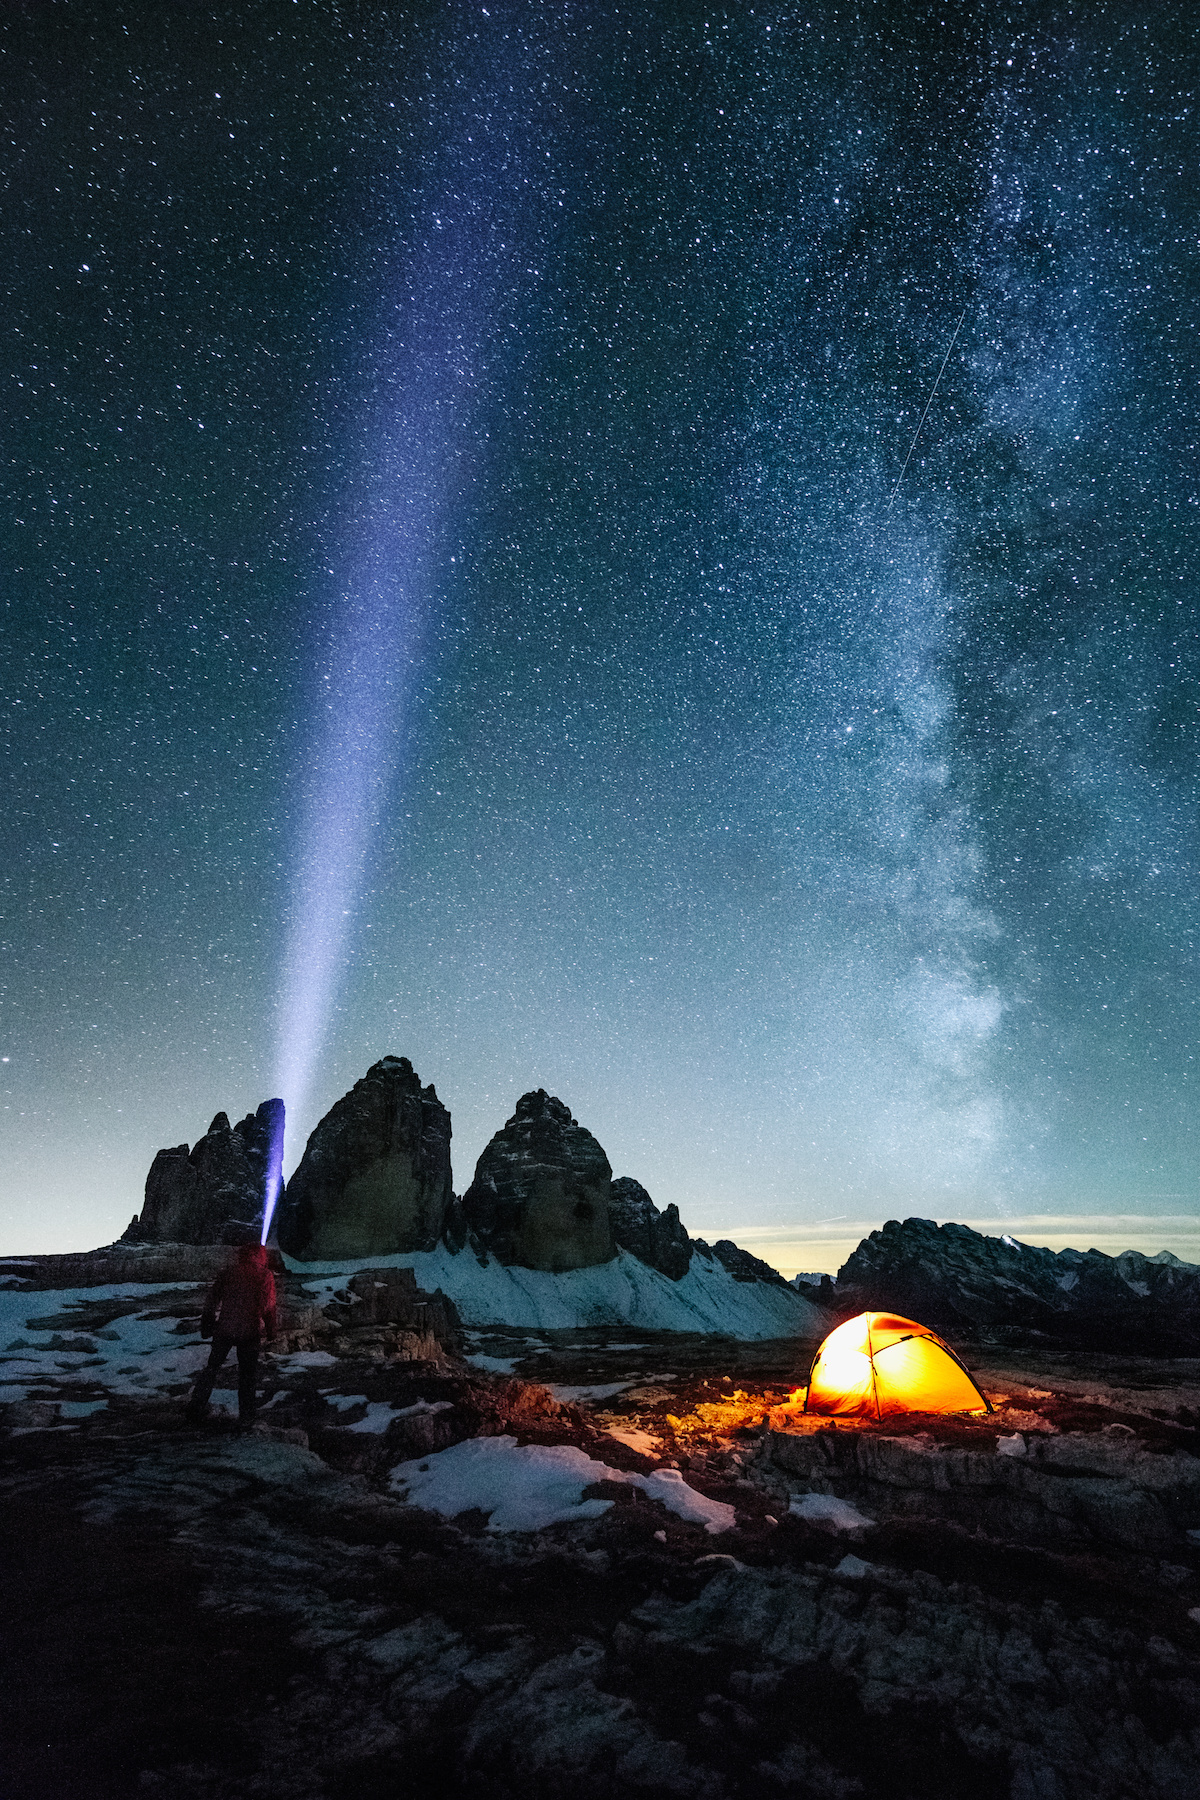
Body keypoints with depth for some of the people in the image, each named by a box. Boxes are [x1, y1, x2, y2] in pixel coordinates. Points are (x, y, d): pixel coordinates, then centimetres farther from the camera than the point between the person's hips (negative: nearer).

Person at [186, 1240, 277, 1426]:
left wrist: (206, 1325, 14)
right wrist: (270, 1332, 9)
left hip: (224, 1329, 1)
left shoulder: (228, 1272, 0)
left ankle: (196, 1407, 22)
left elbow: (212, 1299, 3)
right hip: (250, 1332, -1)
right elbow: (268, 1307, -1)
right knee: (248, 1373, 11)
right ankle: (246, 1415, 14)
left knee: (211, 1367, 20)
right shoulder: (265, 1276, -4)